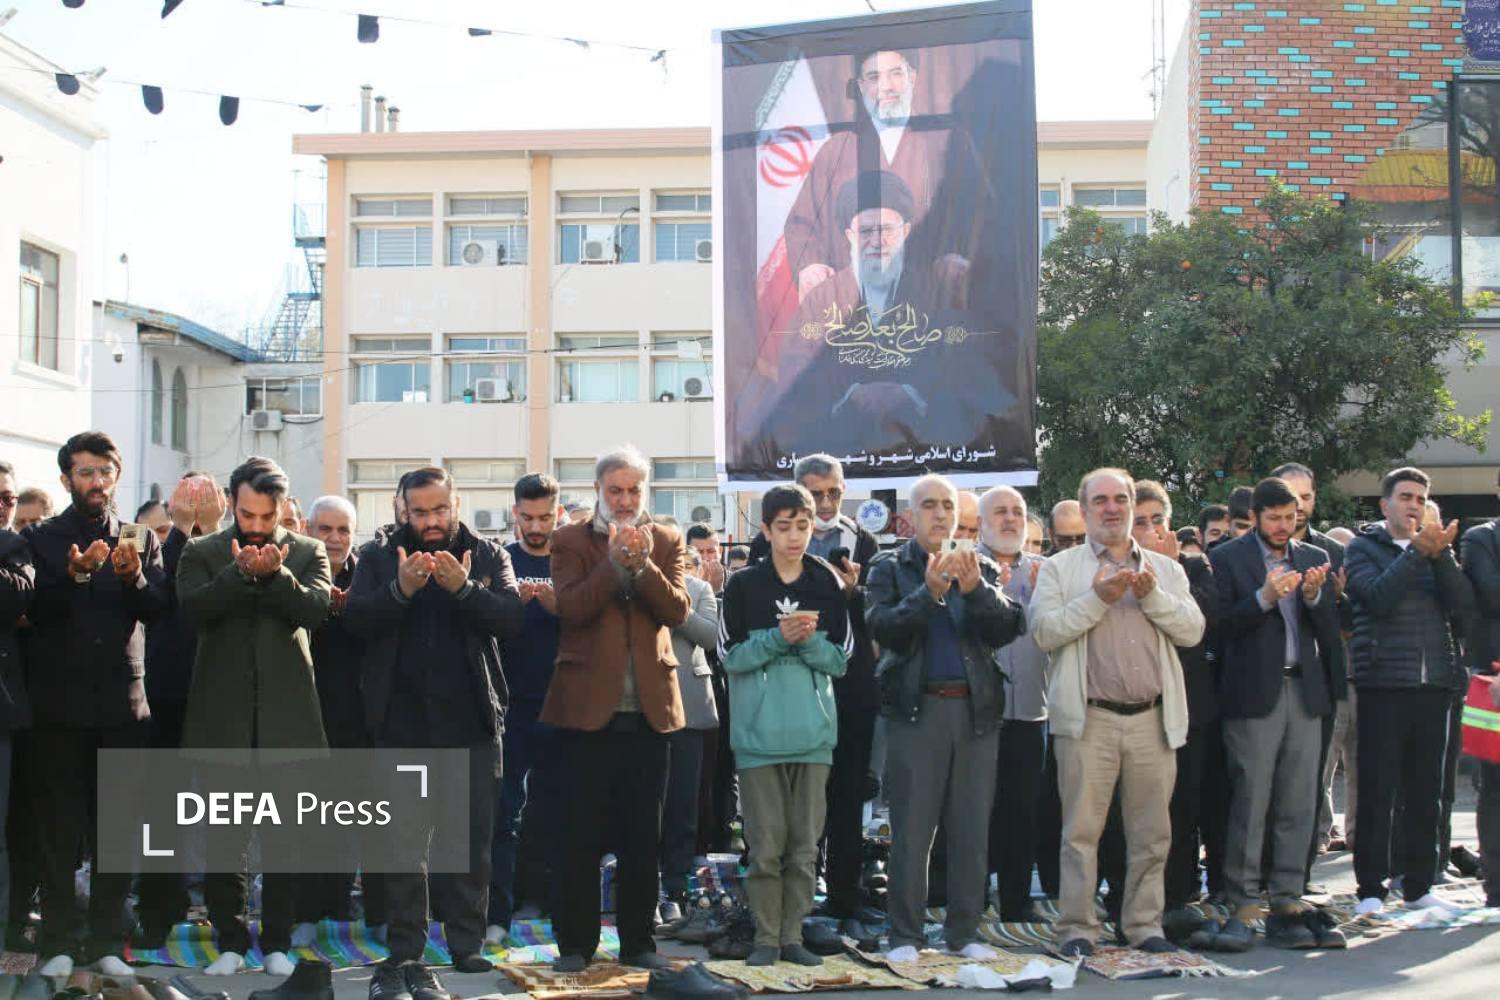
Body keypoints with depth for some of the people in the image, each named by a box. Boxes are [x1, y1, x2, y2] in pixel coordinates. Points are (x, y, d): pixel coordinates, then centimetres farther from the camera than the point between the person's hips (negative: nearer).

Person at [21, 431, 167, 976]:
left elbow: (157, 608, -3)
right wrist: (74, 575, -25)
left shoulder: (142, 540, 9)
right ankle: (59, 942, 9)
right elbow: (34, 609, -9)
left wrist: (134, 576, -22)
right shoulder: (41, 538, 3)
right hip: (59, 705, -2)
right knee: (60, 830, 2)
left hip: (122, 705, 2)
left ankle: (106, 940, 12)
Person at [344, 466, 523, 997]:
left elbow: (511, 618, -8)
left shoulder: (488, 555, 5)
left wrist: (464, 589, -24)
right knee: (404, 843, 4)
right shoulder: (379, 556, 4)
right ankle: (405, 951, 10)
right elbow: (355, 618, -8)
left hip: (471, 721, 0)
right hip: (402, 722, 0)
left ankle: (467, 944, 14)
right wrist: (400, 590, -24)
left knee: (473, 838, 6)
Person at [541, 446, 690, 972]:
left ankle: (637, 941, 15)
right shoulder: (570, 540, 2)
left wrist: (643, 564, -18)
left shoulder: (666, 540, 9)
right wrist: (613, 562, -22)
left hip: (649, 703, 2)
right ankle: (575, 942, 9)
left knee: (643, 832, 7)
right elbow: (570, 607, -13)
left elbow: (677, 610, -5)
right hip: (587, 702, -2)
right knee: (583, 831, 1)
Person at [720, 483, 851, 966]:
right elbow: (731, 656, -3)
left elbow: (840, 660, 5)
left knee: (805, 847, 6)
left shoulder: (829, 586, 7)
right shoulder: (743, 586, 1)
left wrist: (809, 639, -13)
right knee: (766, 846, 1)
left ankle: (792, 935, 14)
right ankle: (766, 938, 10)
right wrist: (778, 637, -16)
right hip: (759, 732, -2)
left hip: (814, 732, 2)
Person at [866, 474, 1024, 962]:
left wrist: (976, 589, -18)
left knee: (971, 828, 6)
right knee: (911, 829, -1)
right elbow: (883, 628, -10)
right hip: (916, 709, -3)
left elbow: (1008, 628, -1)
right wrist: (930, 591, -23)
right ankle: (905, 934, 7)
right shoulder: (890, 568, 6)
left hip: (976, 710, 3)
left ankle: (964, 931, 14)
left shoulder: (981, 569, 13)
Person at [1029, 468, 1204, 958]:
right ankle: (1077, 928, 7)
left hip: (1153, 718, 3)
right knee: (1081, 830, -1)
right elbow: (1044, 631, -8)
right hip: (1090, 719, -3)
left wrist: (1152, 596, -9)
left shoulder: (1166, 569, 15)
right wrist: (1097, 598, -14)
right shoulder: (1060, 568, 5)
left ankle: (1145, 923, 18)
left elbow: (1192, 630, 4)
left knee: (1151, 832, 8)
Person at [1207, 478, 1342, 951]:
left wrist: (1314, 596, -9)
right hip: (1254, 693, -4)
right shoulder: (1228, 558, 2)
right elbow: (1222, 625, -7)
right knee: (1249, 802, -6)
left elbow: (1329, 630, 9)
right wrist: (1264, 597, -19)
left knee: (1298, 807, 4)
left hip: (1304, 693, 4)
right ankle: (1243, 907, -1)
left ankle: (1287, 904, 8)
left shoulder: (1314, 559, 15)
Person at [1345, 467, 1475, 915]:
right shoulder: (1363, 550, 4)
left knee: (1426, 791, 8)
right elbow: (1379, 597, -14)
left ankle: (1418, 885, 16)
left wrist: (1441, 554, -12)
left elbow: (1463, 605, 0)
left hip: (1433, 684, 4)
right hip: (1382, 685, -4)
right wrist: (1418, 552, -19)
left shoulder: (1439, 550, 15)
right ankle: (1371, 889, 2)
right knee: (1376, 790, -3)